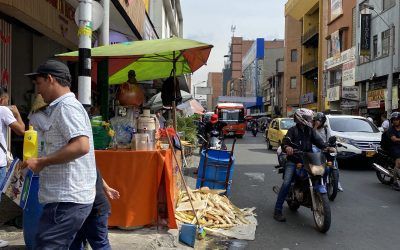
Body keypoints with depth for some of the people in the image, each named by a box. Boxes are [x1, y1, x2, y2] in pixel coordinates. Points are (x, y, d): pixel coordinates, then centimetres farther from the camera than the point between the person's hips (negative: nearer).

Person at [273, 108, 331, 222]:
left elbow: (318, 140, 2)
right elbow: (285, 141, -14)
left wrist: (326, 147, -19)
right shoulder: (293, 130, -1)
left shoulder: (310, 131, 14)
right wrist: (286, 147, -38)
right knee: (286, 183, -19)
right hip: (293, 161, -5)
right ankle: (278, 210, -14)